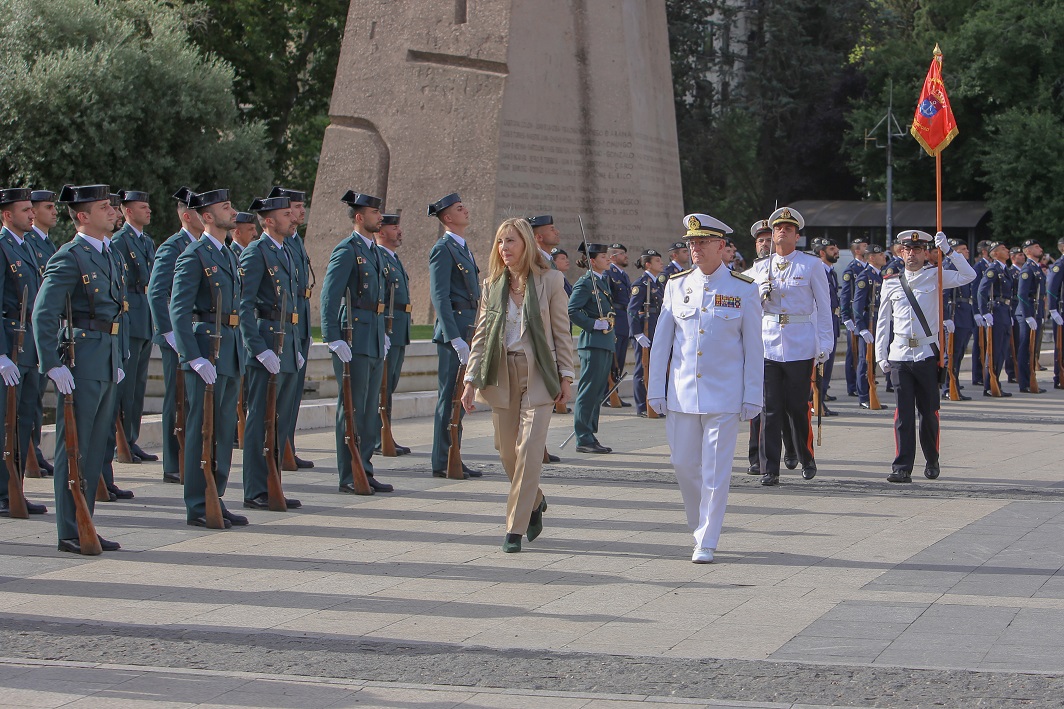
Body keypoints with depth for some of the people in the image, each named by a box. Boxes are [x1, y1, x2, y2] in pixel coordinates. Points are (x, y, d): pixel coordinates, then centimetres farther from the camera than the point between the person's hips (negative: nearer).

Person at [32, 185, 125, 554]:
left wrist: (118, 359, 19)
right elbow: (43, 314, -18)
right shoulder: (69, 258, -11)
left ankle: (85, 528, 18)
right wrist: (53, 366, -22)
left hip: (105, 367, 9)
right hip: (80, 366, -9)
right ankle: (70, 534, 3)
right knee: (73, 449, -2)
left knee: (96, 450, 12)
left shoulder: (105, 256, 16)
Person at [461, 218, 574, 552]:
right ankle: (535, 503, 34)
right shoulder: (492, 285, 7)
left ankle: (515, 528, -7)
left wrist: (565, 375, -2)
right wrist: (471, 380, 2)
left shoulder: (550, 281, -2)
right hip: (502, 374, 4)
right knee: (507, 450, 8)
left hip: (538, 374, -4)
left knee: (529, 449, -11)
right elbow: (481, 335, 8)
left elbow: (562, 332, 1)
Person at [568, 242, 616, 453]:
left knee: (598, 392, 11)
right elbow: (571, 310, -19)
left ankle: (590, 437, 16)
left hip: (606, 344, 9)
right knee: (589, 391, -7)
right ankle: (584, 439, -4)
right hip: (593, 343, -9)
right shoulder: (585, 282, -10)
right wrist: (594, 324, -17)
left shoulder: (604, 280, 17)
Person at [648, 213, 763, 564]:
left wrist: (752, 398, -3)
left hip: (724, 396, -3)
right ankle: (700, 525, 30)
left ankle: (707, 542, 5)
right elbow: (661, 340, 8)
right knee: (684, 464, 7)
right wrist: (656, 389, 5)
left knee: (715, 470, -3)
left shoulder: (743, 289, -2)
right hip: (681, 393, 3)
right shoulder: (677, 285, 5)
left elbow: (753, 348, 0)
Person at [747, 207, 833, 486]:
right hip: (768, 344, 3)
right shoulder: (761, 268, 12)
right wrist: (763, 293, -6)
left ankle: (807, 460, 22)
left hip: (801, 346, -2)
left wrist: (824, 345, -3)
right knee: (770, 408, -3)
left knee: (798, 406, 1)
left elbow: (823, 307, 3)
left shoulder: (811, 265, 3)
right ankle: (769, 469, -1)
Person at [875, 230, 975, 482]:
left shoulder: (935, 276, 5)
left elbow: (969, 275, -9)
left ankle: (932, 462, 23)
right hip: (900, 355, 1)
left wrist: (948, 251, -16)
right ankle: (902, 468, -6)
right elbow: (883, 322, 14)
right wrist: (881, 356, 10)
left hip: (927, 354, -1)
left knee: (929, 411, 5)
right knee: (903, 412, -4)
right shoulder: (891, 282, 10)